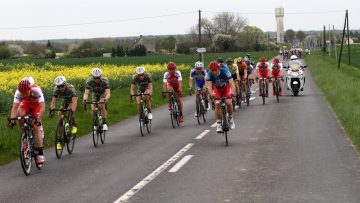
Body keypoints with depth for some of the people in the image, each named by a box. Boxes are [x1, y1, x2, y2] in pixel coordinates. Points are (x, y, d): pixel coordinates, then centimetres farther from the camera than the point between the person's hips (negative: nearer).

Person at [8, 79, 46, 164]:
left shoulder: (36, 90, -40)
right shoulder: (18, 92, -32)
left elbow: (42, 108, -43)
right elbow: (14, 108, -35)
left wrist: (38, 120, -52)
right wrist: (12, 120, -49)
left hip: (37, 104, -3)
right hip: (26, 103, 3)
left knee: (36, 127, -16)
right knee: (19, 114, -29)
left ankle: (40, 154, -13)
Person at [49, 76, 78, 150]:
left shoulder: (71, 88, -39)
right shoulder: (56, 89, -29)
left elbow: (74, 101, -48)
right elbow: (53, 101, -33)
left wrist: (72, 111, -61)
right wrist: (52, 110, -50)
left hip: (72, 99, -3)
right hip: (64, 100, 3)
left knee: (69, 109, -35)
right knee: (60, 115, -9)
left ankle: (74, 125, -8)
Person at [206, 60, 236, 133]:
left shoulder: (225, 72, -34)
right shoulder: (209, 74, -30)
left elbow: (231, 83, -41)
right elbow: (209, 85, -40)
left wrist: (233, 92, -60)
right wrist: (211, 94, -60)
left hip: (226, 86, -1)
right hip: (217, 88, 1)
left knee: (228, 102, -18)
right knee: (217, 103, -18)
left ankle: (230, 118, 10)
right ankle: (218, 123, -7)